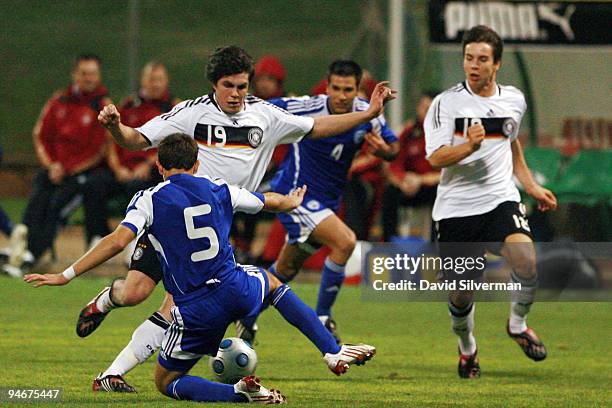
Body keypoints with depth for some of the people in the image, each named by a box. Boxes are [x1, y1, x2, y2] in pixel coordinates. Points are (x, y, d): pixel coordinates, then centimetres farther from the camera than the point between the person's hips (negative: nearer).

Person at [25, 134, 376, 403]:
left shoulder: (149, 200, -3)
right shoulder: (219, 190, 9)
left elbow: (118, 241, -18)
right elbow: (269, 201, 27)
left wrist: (66, 276, -16)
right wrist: (293, 201, 51)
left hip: (195, 310, -4)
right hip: (237, 290, 4)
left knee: (166, 382, 14)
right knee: (272, 283, 39)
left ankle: (238, 392, -11)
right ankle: (333, 352, 30)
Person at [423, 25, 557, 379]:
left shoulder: (514, 100, 8)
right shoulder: (446, 103, -5)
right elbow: (435, 158, -12)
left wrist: (531, 185, 27)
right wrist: (470, 145, -28)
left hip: (501, 200, 2)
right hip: (456, 208, -2)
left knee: (527, 262, -25)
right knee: (461, 295, 2)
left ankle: (518, 323, 4)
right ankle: (467, 348, 34)